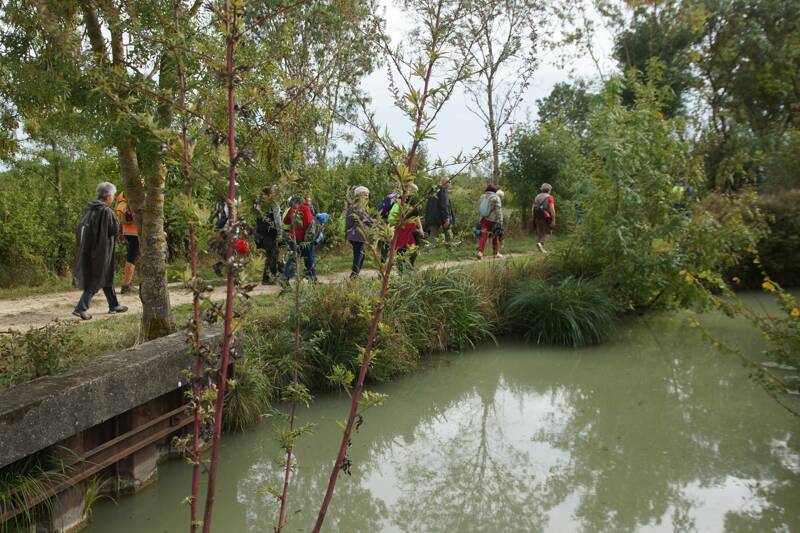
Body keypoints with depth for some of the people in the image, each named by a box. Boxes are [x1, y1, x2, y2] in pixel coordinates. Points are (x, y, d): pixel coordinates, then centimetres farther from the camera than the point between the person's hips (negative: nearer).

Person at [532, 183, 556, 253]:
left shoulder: (537, 197, 13)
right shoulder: (550, 197, -5)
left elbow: (533, 208, 10)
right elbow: (552, 209, -13)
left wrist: (533, 219, 14)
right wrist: (553, 220, -11)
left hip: (537, 217, 5)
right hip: (546, 217, -5)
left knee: (540, 232, 13)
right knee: (546, 232, 0)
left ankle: (542, 247, 13)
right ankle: (541, 243, -23)